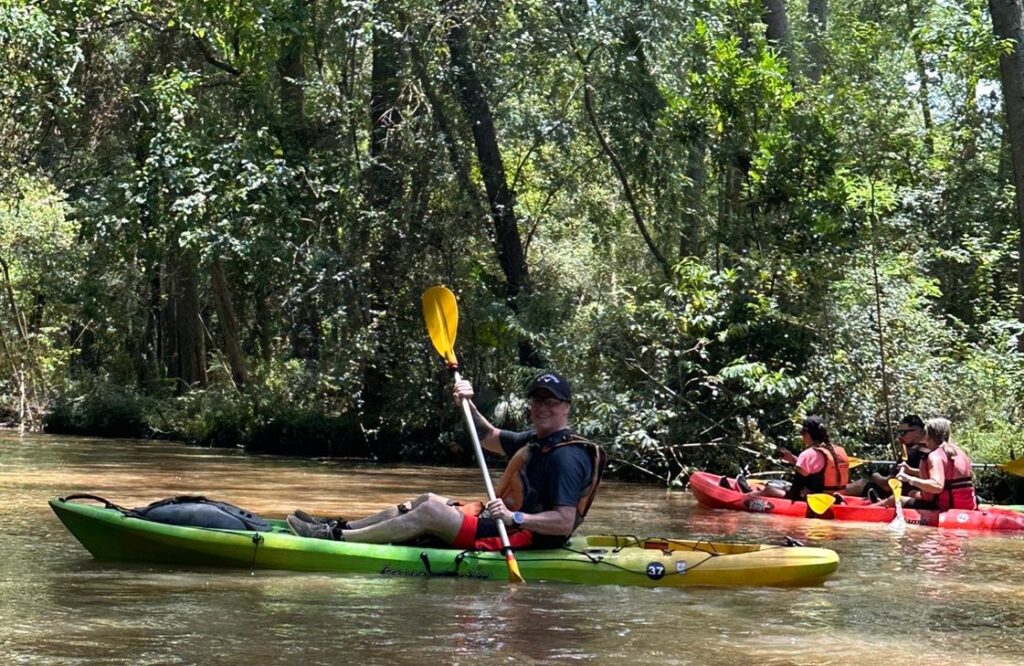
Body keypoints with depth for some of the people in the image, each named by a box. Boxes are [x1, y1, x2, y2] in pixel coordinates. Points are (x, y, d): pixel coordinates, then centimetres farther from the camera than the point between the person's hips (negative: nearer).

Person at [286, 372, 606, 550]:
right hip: (508, 519, 10)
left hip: (526, 537, -10)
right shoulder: (536, 440, 12)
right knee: (428, 499, 12)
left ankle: (338, 538, -11)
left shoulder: (566, 456, -19)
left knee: (430, 511, -16)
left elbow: (564, 522, -28)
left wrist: (514, 518, -37)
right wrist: (468, 405, 10)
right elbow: (489, 437, 28)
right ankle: (340, 527, 12)